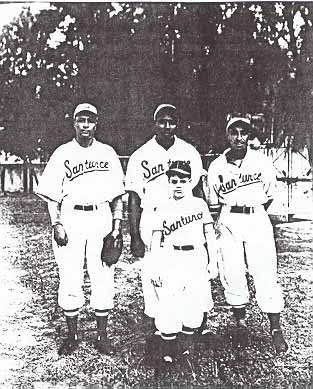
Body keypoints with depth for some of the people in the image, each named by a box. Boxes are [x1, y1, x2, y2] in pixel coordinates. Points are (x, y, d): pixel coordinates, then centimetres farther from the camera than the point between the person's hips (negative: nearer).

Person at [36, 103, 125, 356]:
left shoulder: (108, 153, 11)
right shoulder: (62, 154, 7)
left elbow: (117, 193, 11)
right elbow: (52, 195, 5)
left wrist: (117, 220, 1)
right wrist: (56, 223, -6)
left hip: (101, 218, 1)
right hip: (70, 219, -1)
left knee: (104, 280, 2)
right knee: (70, 280, 2)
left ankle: (102, 335, 16)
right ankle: (72, 336, 18)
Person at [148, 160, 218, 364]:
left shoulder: (200, 204, 8)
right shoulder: (163, 209, 5)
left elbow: (210, 235, 9)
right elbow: (156, 241, 6)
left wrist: (213, 262, 5)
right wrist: (154, 269, 0)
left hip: (197, 259, 1)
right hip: (171, 261, -1)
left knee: (195, 306, 3)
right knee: (169, 306, -5)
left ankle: (185, 345, 22)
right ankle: (167, 351, 11)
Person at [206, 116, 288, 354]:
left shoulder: (262, 162, 0)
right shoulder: (216, 167, 3)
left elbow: (269, 195, 12)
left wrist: (254, 216, 8)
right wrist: (217, 224, 4)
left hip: (257, 219, -1)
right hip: (228, 222, 1)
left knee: (266, 274, -3)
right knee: (232, 275, 4)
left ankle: (276, 329, 10)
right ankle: (241, 323, 23)